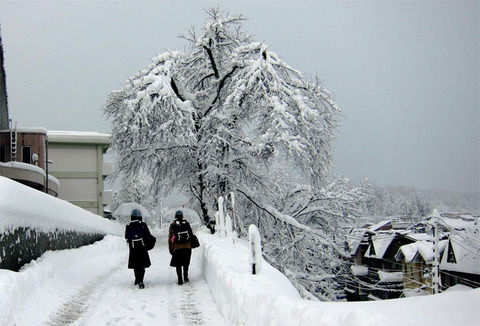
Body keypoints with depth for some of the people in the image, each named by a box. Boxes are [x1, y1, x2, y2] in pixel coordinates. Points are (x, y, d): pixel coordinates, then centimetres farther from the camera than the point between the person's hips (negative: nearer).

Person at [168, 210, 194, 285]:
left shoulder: (173, 225, -3)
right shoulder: (187, 224, 4)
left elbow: (170, 237, -4)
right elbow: (191, 235, 7)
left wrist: (170, 248, 1)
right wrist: (191, 245, 17)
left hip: (177, 247, -2)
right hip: (187, 247, 3)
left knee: (178, 265, 4)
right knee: (186, 263, 17)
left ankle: (180, 280, 0)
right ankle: (185, 278, 19)